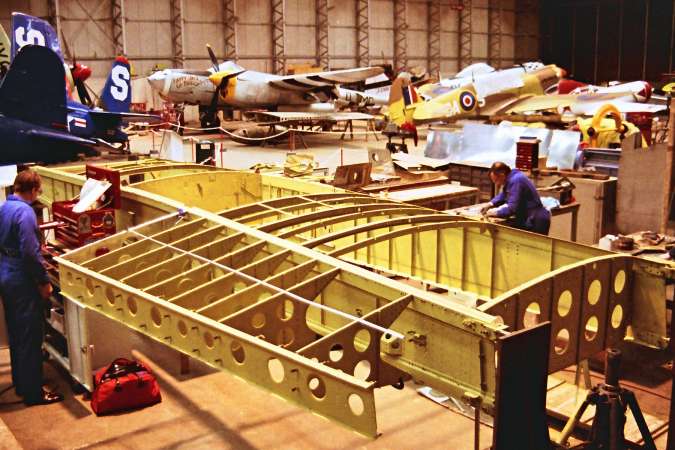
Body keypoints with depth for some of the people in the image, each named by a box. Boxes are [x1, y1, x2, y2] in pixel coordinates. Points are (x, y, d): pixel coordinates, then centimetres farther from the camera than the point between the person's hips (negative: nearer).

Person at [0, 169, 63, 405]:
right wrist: (43, 281, -16)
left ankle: (20, 383, 30)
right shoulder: (24, 211, -20)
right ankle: (33, 392, 7)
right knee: (30, 338, -1)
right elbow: (30, 252, -24)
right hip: (23, 281, -9)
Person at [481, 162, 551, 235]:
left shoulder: (516, 180, -21)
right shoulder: (512, 178, 11)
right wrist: (490, 204, 13)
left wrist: (496, 212, -11)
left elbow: (512, 208, -25)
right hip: (529, 220, 10)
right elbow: (503, 195, 28)